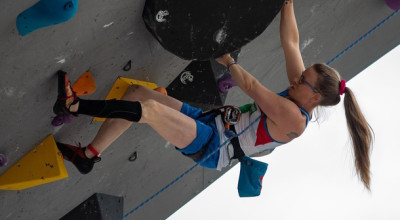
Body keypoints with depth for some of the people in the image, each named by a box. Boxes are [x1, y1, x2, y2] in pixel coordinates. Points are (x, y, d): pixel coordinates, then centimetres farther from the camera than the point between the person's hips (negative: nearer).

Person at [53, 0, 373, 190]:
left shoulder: (293, 118, -21)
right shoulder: (299, 96, 4)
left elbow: (251, 86, -17)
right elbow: (291, 42, 8)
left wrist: (228, 60, -3)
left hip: (212, 147, -9)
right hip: (211, 121, 9)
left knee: (148, 109, -27)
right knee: (137, 92, -3)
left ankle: (75, 106, -15)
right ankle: (88, 156, 3)